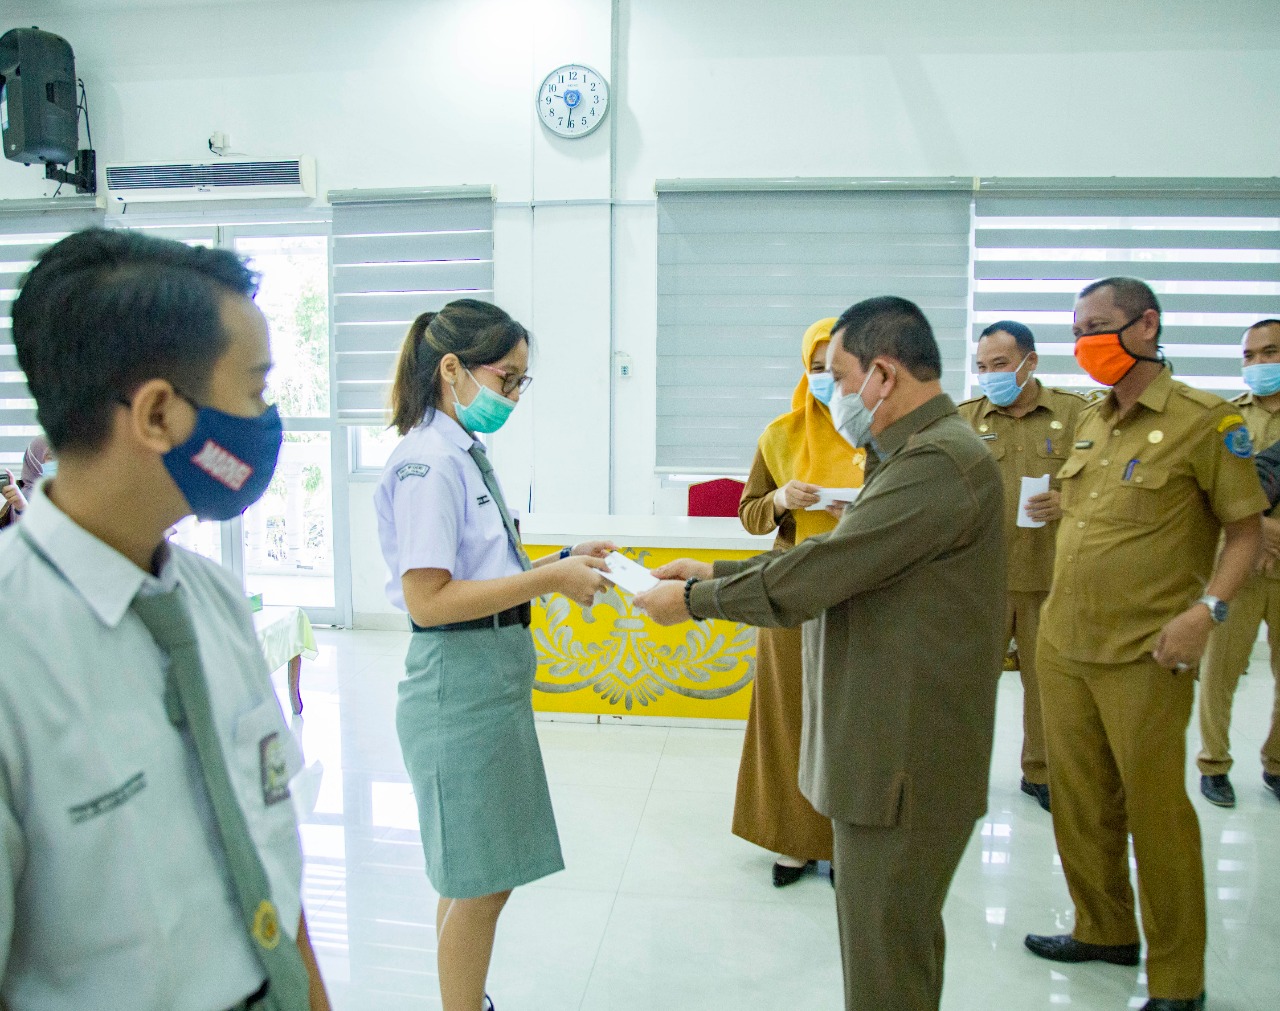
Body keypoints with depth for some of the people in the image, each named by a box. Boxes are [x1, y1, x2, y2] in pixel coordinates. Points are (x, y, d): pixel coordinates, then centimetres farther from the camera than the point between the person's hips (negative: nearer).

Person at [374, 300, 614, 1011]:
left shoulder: (466, 453, 11)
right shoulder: (429, 462, -17)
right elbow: (428, 600, -22)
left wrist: (562, 563, 3)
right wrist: (550, 579, -19)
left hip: (495, 677, 9)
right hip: (459, 680, -9)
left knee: (478, 876, 20)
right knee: (479, 883, 5)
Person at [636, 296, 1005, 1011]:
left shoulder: (941, 461, -23)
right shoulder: (926, 451, 12)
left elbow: (808, 579, -24)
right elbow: (830, 558, 12)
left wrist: (695, 599, -11)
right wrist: (714, 571, 6)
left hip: (907, 761, -10)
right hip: (898, 747, 10)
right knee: (903, 940, 25)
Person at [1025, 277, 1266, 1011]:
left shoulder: (1204, 419, -8)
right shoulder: (1089, 423, 12)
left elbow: (1247, 530, -7)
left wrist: (1208, 608, -20)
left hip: (1145, 657, -6)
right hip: (1062, 645, 6)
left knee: (1155, 810, 5)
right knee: (1080, 802, 16)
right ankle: (1104, 930, 36)